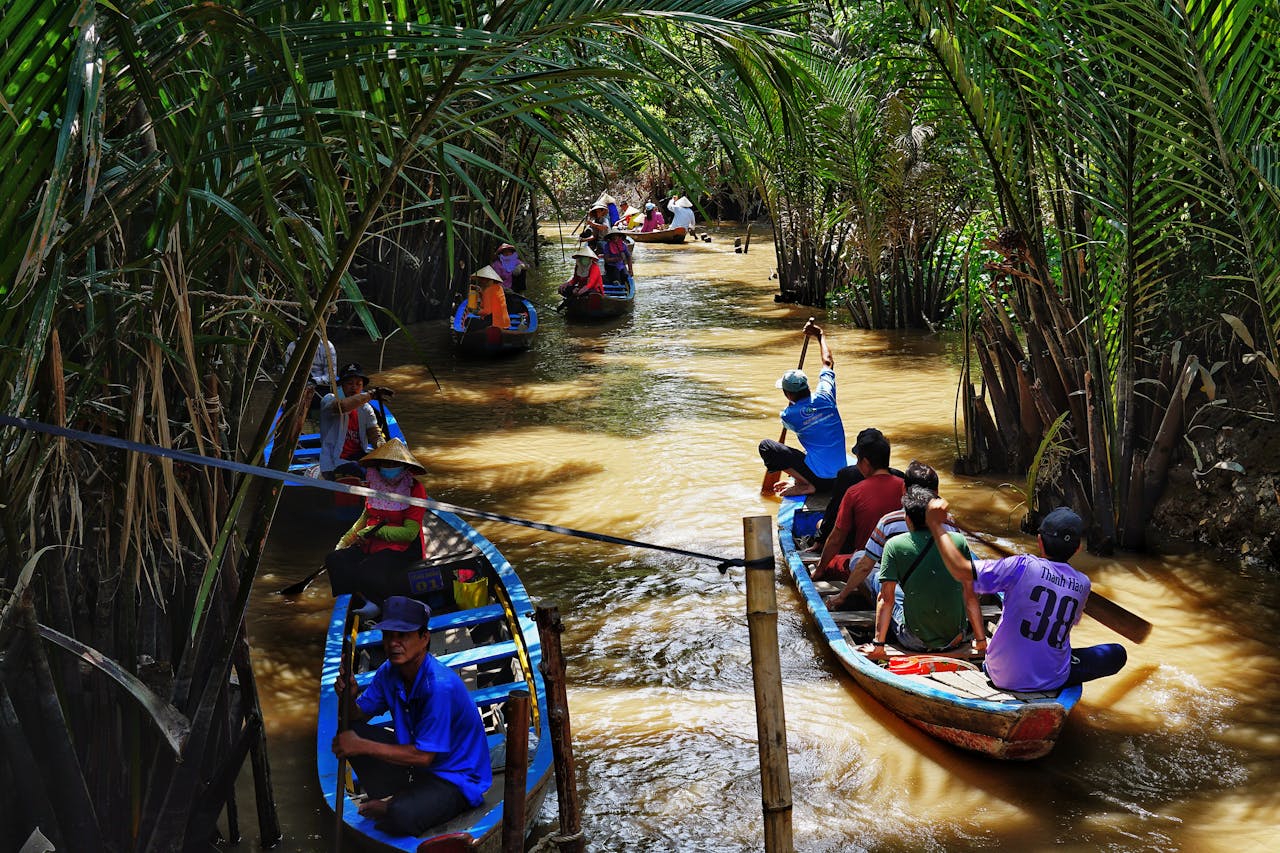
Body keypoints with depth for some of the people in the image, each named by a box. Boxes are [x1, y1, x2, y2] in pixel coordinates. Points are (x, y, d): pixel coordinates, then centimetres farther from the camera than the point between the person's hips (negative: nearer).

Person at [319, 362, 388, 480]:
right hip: (334, 464, -5)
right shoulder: (329, 400, -3)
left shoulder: (365, 408, 14)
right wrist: (371, 394, -31)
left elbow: (375, 434, 3)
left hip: (359, 457, 5)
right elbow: (342, 406, -28)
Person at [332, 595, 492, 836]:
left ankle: (391, 809, 1)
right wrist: (349, 698, -20)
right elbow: (358, 717, 5)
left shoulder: (440, 686, -30)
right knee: (350, 733, -6)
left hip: (456, 779, -7)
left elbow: (423, 756, -27)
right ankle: (388, 802, 1)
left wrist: (362, 746, -24)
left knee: (401, 817, -35)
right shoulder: (389, 672, -4)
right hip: (415, 758, 7)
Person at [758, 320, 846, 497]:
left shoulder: (789, 415, -13)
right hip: (839, 474, 7)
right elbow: (828, 362, 15)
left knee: (766, 446, -5)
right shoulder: (825, 397, -3)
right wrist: (820, 335, 27)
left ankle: (806, 485, -11)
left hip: (820, 476, -6)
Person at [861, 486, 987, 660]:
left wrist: (878, 645, -1)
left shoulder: (895, 545, -8)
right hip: (955, 641, 3)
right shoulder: (958, 541, -2)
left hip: (915, 643, -3)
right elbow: (971, 596, 1)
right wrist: (981, 640, 10)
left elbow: (886, 599, -8)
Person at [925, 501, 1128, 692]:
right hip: (1052, 680, -2)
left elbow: (961, 570, -20)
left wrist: (936, 525, -12)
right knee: (1117, 653, 17)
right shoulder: (1082, 584, -5)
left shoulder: (1023, 566, -16)